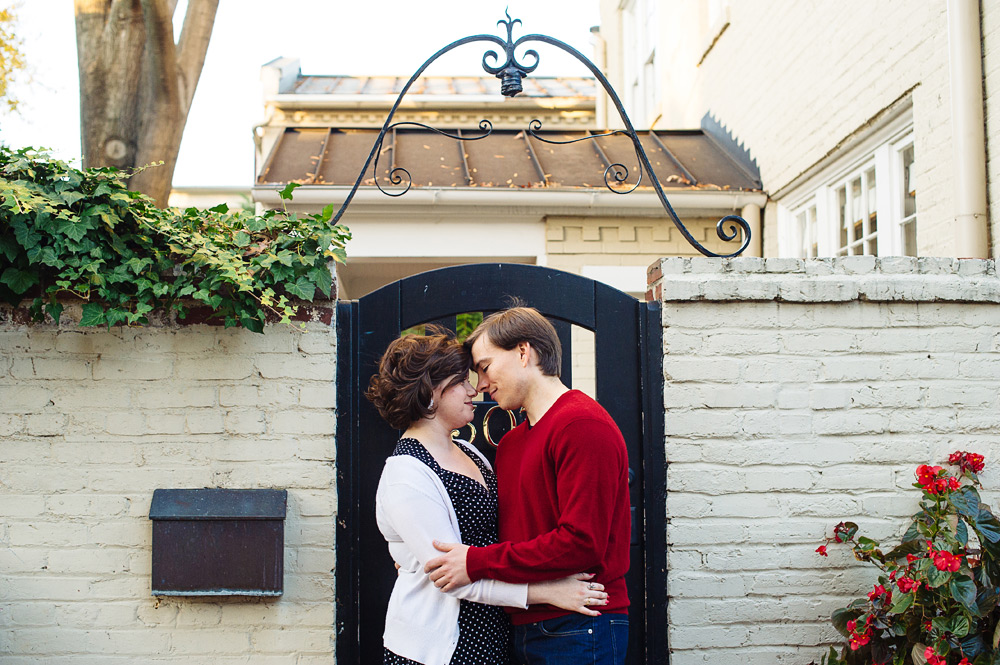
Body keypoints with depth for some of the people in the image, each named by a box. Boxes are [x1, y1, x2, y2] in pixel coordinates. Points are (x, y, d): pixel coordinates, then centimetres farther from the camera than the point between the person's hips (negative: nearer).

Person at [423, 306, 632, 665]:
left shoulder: (582, 424, -14)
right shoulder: (511, 442, 15)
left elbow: (580, 542, -21)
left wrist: (477, 563, -16)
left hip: (578, 634, -8)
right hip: (522, 630, 8)